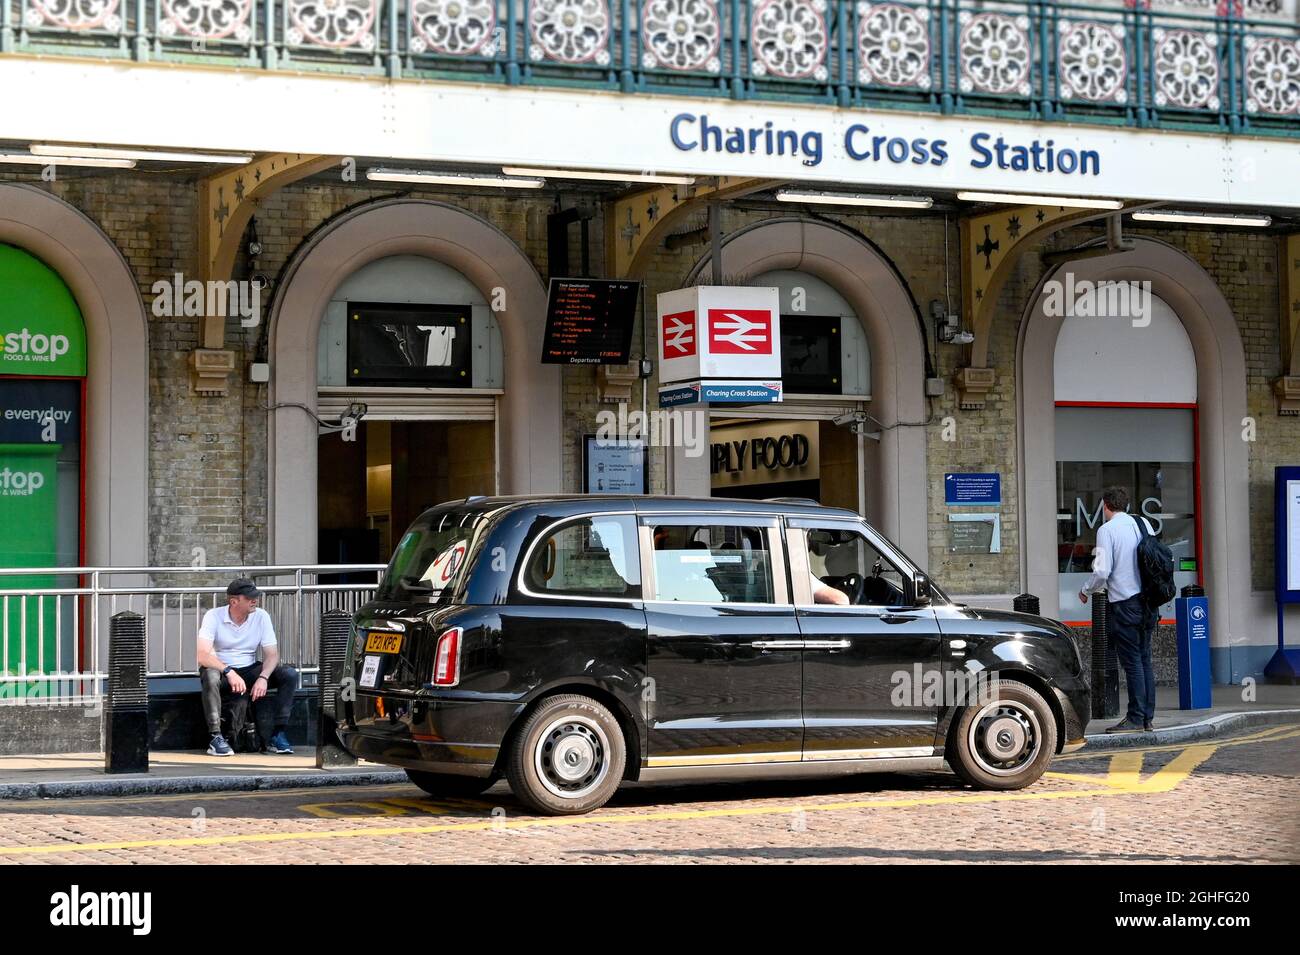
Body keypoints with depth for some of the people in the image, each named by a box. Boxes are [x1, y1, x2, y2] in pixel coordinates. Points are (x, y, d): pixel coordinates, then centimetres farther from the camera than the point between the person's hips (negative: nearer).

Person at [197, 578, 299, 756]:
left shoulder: (261, 616, -3)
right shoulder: (213, 616, -13)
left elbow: (272, 654, -5)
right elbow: (202, 654, -24)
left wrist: (263, 677, -25)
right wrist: (229, 672, -39)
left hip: (249, 670, 4)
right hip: (221, 670, -4)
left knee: (290, 674, -18)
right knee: (210, 676, -39)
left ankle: (277, 733, -20)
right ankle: (216, 738, -35)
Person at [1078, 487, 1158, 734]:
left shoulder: (1107, 530, -9)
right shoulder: (1144, 524, 9)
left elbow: (1102, 571, -15)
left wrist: (1086, 590, 2)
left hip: (1123, 603, -6)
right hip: (1147, 600, 6)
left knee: (1132, 662, -5)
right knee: (1145, 660, 11)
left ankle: (1135, 719, -4)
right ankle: (1147, 718, 13)